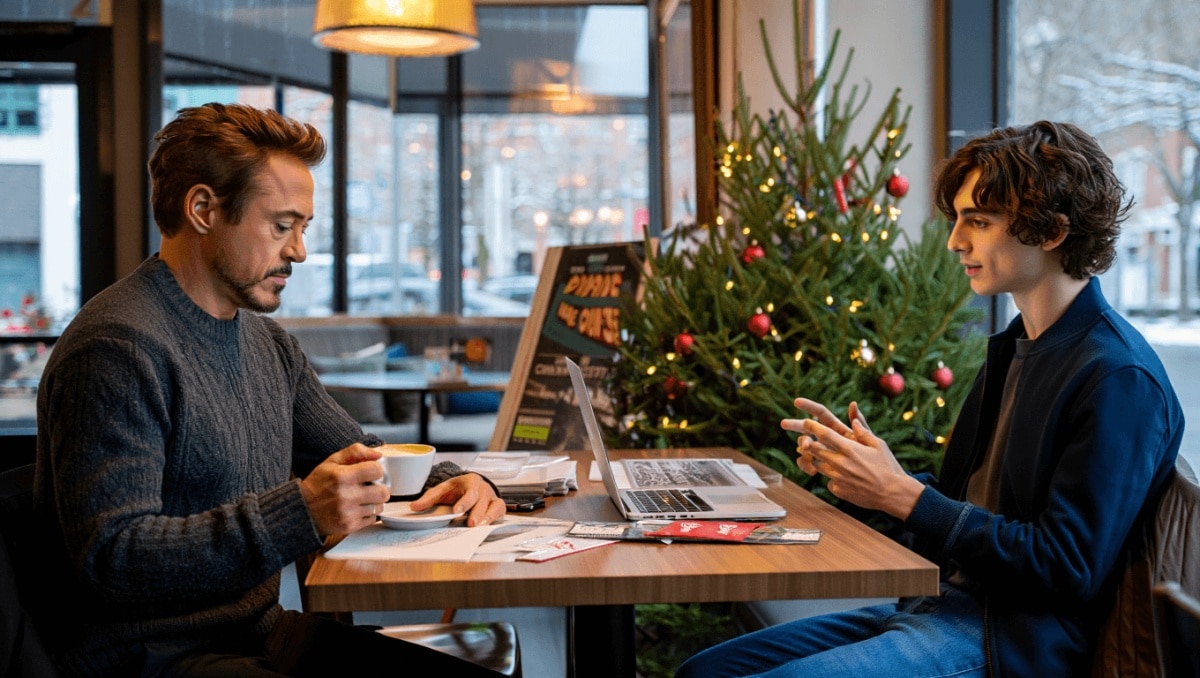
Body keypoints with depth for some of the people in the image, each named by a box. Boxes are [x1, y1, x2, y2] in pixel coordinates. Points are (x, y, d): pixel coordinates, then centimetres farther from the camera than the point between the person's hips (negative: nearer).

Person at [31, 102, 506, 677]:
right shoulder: (116, 348, -17)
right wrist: (299, 514, -32)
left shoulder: (269, 343, 12)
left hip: (261, 630, 9)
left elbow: (362, 458, 23)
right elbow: (111, 558, -24)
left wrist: (449, 482, 1)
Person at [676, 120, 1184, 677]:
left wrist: (901, 494, -19)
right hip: (940, 605, 9)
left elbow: (1067, 569, -20)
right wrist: (862, 463, 1)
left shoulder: (1119, 379, -16)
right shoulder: (1017, 346, 14)